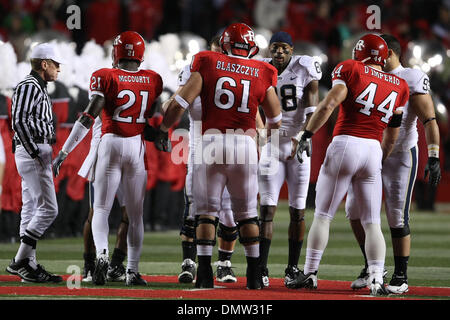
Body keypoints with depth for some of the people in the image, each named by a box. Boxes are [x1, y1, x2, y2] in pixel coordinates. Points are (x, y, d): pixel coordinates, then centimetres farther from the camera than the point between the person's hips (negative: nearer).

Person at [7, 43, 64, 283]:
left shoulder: (38, 88, 20)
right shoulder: (29, 86, -12)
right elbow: (19, 121, -21)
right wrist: (35, 153, -21)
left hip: (36, 153, 11)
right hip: (32, 152, -11)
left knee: (32, 209, 10)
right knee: (48, 209, -13)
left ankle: (28, 265, 12)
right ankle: (21, 261, -12)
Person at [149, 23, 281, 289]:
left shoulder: (208, 65, 2)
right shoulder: (262, 74, 6)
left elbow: (181, 103, -3)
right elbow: (275, 120, 15)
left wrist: (162, 131, 10)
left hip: (212, 143, -1)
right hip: (246, 144, 1)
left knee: (207, 211, 6)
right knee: (247, 213, 13)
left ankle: (205, 274, -3)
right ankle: (254, 275, 12)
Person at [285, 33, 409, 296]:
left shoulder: (350, 70, 1)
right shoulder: (399, 87, 14)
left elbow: (329, 105, -11)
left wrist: (307, 135, -6)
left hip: (345, 145, -3)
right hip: (373, 150, 3)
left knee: (323, 215, 5)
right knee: (372, 223, 7)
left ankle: (310, 274, 5)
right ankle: (377, 280, -5)